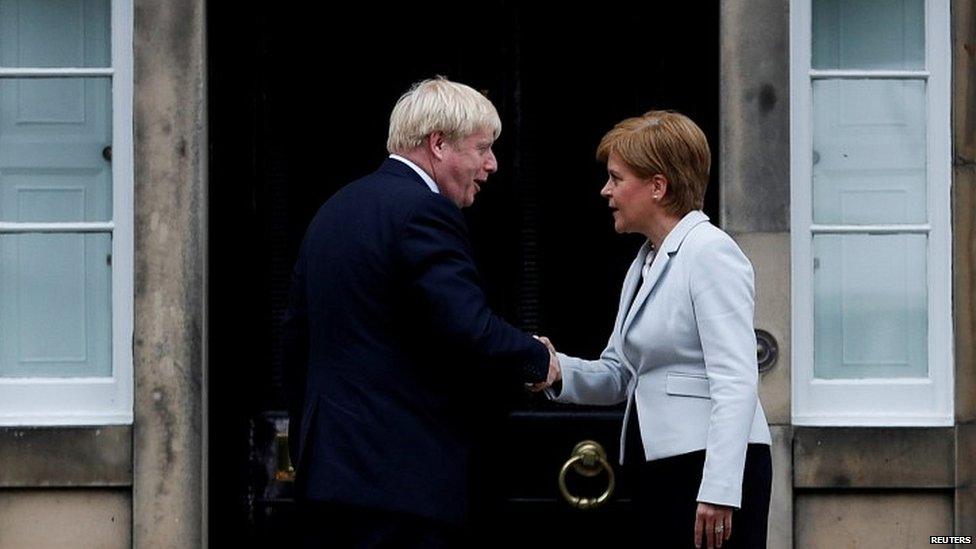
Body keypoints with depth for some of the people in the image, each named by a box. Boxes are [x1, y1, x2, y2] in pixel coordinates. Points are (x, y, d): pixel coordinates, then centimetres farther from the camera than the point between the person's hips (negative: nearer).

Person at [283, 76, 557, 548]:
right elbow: (471, 330, -21)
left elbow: (296, 337, 21)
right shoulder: (425, 212, -12)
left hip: (327, 466, 10)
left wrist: (306, 447, 27)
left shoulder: (333, 210, 18)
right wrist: (538, 359, -3)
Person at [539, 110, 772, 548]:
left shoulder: (710, 253, -10)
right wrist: (559, 371, -2)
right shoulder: (644, 263, 18)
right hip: (658, 470, 9)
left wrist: (719, 490, -24)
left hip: (713, 467, -9)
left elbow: (736, 381, -17)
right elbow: (618, 374, 18)